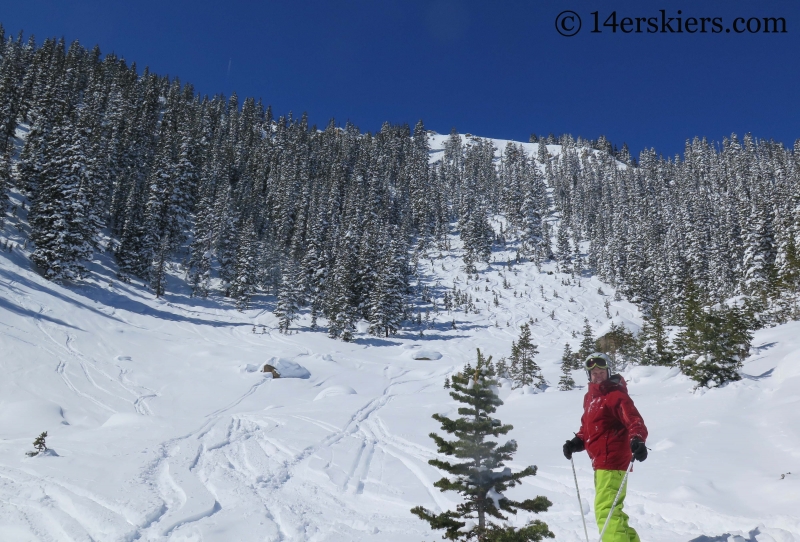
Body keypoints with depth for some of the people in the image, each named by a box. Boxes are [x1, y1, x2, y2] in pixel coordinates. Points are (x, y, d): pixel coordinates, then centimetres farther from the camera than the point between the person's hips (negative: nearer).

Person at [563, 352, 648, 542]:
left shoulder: (617, 395, -11)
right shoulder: (590, 396, 14)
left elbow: (635, 422, -21)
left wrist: (637, 441, -40)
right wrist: (577, 442, 5)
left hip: (612, 461, -9)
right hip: (599, 462, 9)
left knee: (605, 509, -13)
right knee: (610, 508, 21)